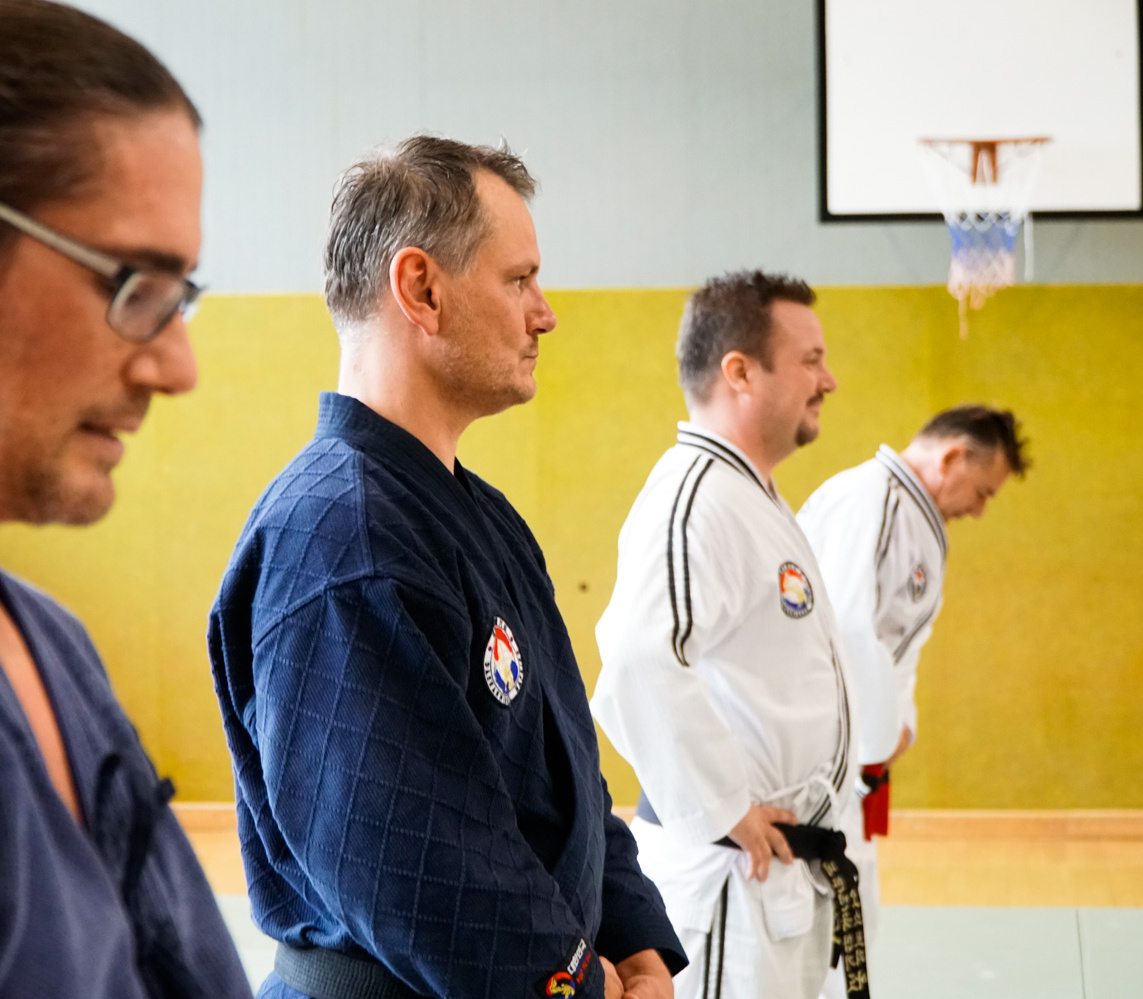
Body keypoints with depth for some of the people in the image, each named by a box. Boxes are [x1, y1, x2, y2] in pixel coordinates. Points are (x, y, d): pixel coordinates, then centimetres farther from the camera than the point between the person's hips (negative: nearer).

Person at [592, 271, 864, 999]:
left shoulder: (753, 496, 14)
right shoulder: (695, 499, -20)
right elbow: (637, 665, -35)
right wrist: (725, 810, -24)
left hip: (783, 870, 10)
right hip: (726, 874, -10)